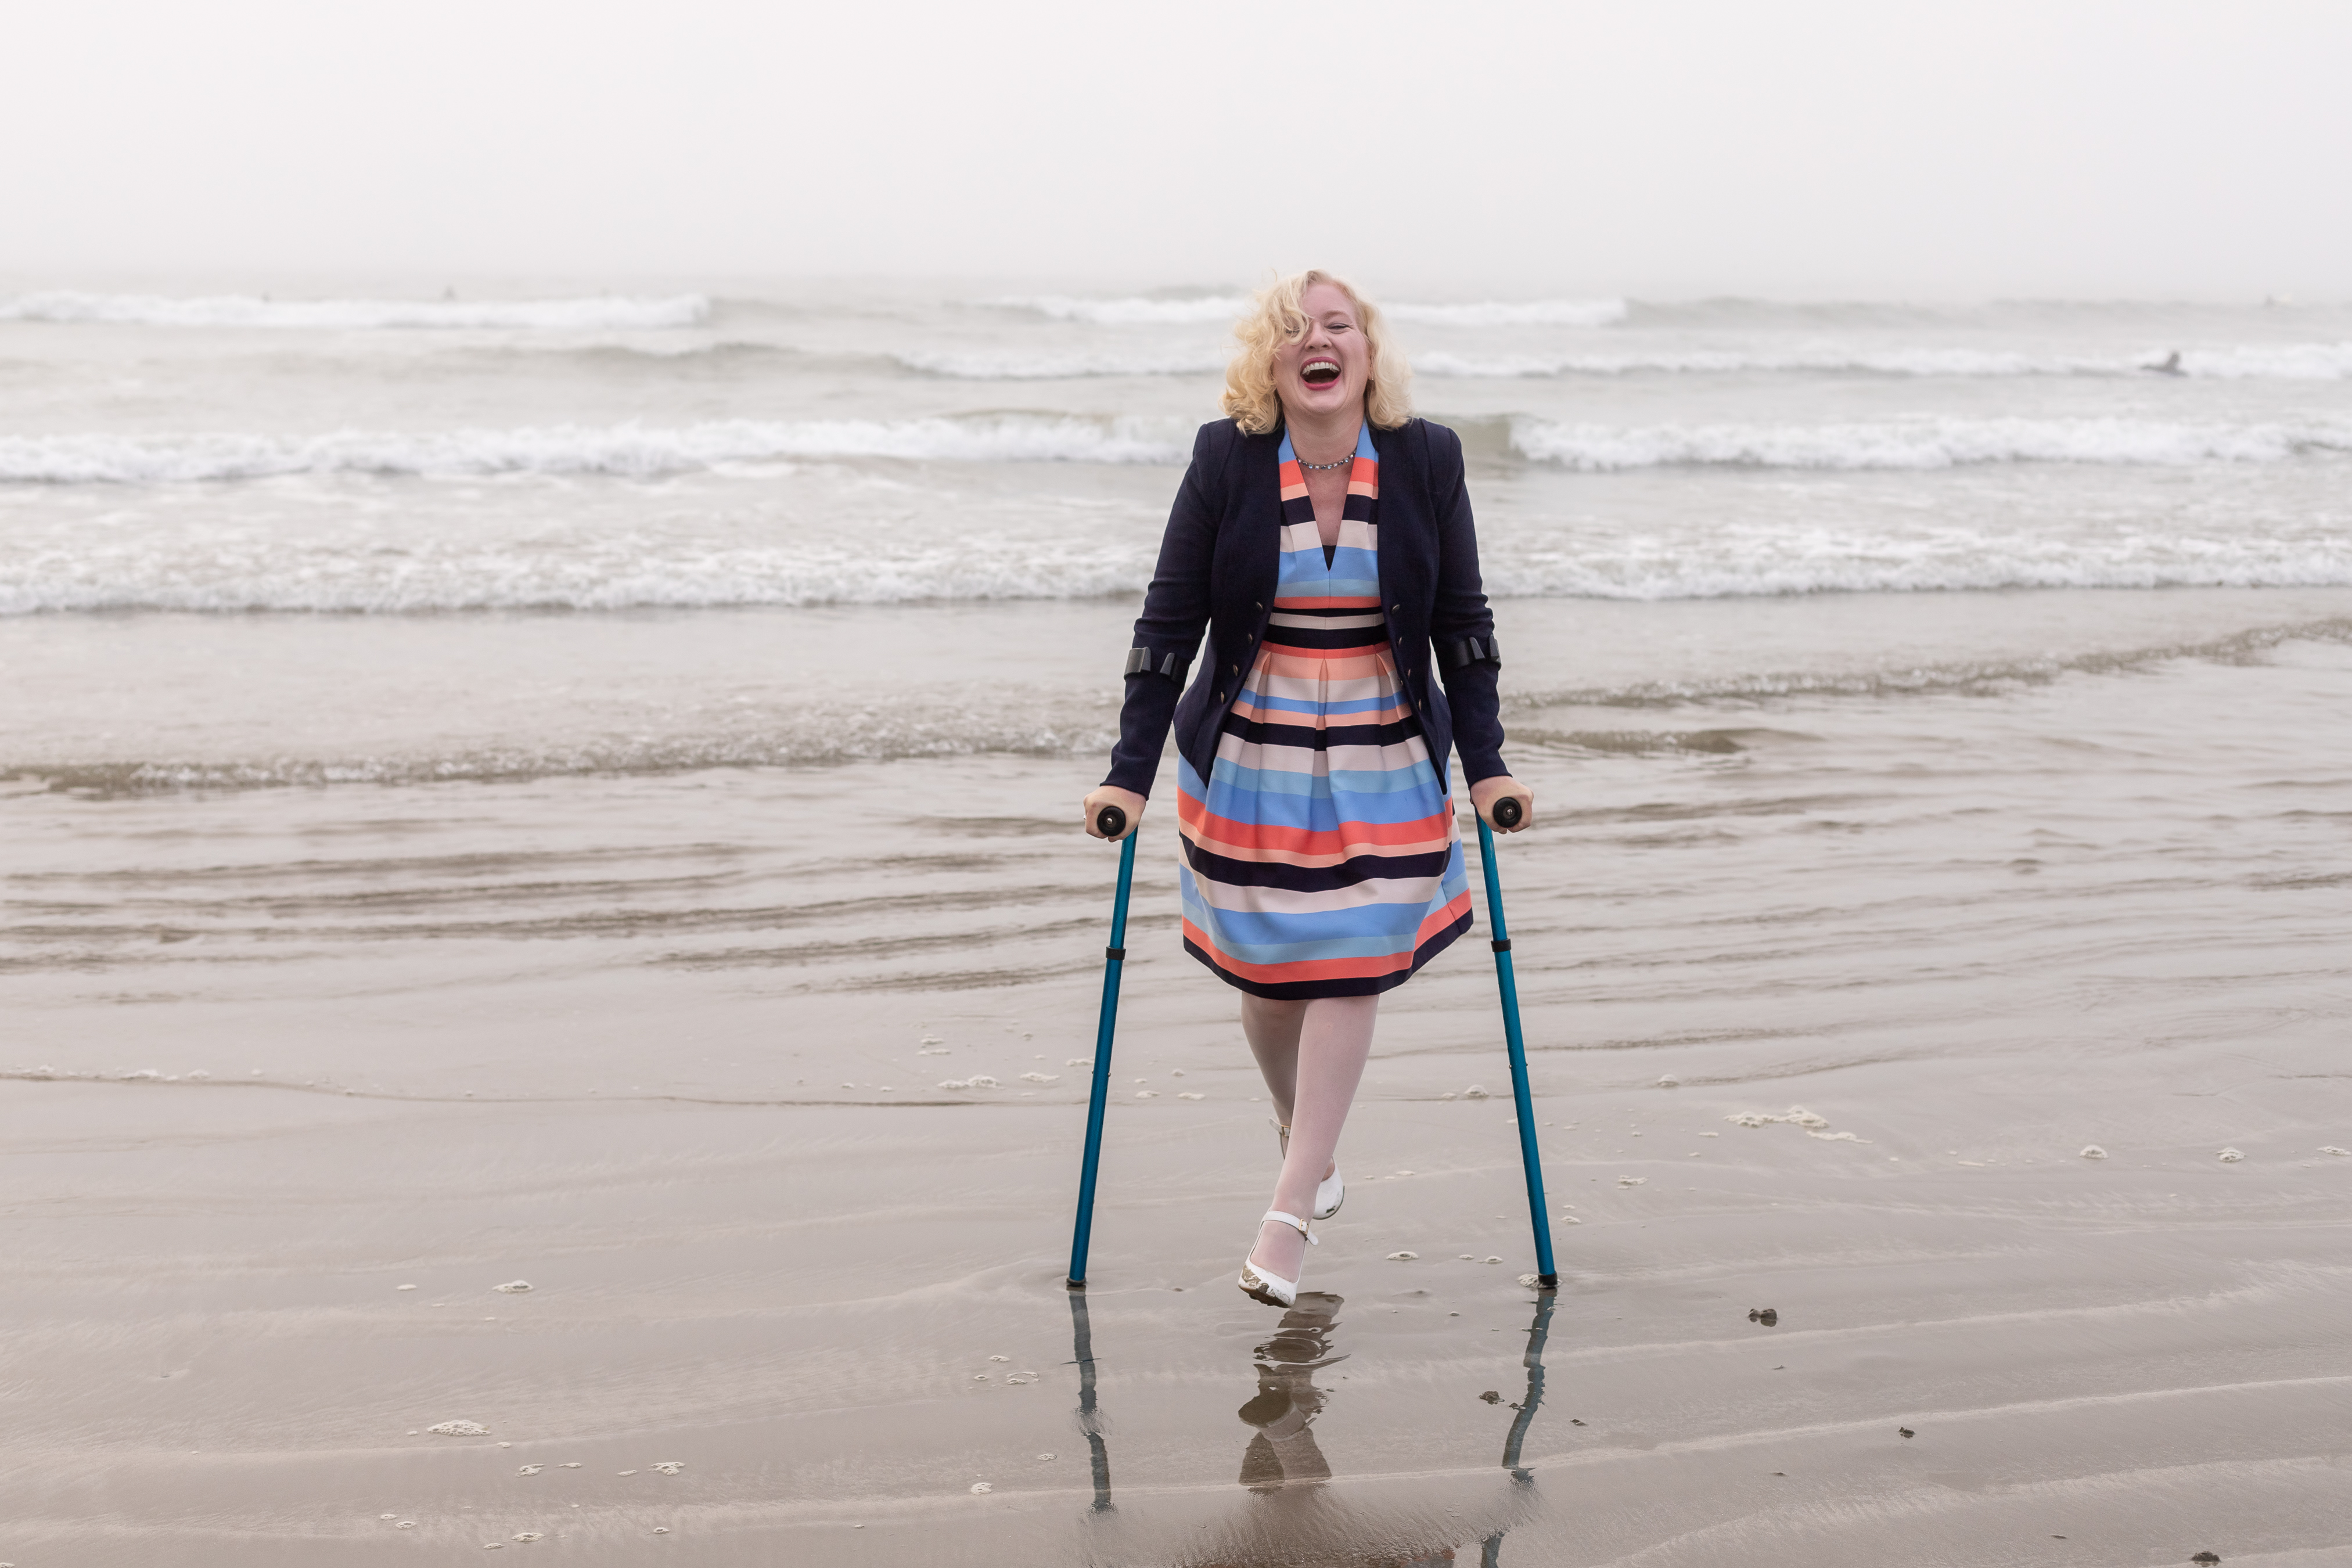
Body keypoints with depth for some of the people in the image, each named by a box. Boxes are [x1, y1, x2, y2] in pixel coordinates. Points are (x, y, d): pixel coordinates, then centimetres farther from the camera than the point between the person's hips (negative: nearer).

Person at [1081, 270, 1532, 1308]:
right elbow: (1169, 621, -5)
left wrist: (1486, 765, -2)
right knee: (1265, 972, 7)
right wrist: (1130, 772, -10)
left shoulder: (1426, 460, -4)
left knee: (1349, 970, -6)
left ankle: (1289, 1216, 0)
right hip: (1248, 755, 0)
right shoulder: (1225, 460, -7)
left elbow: (1462, 622, 2)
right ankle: (1308, 1149, 34)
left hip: (1385, 763, 0)